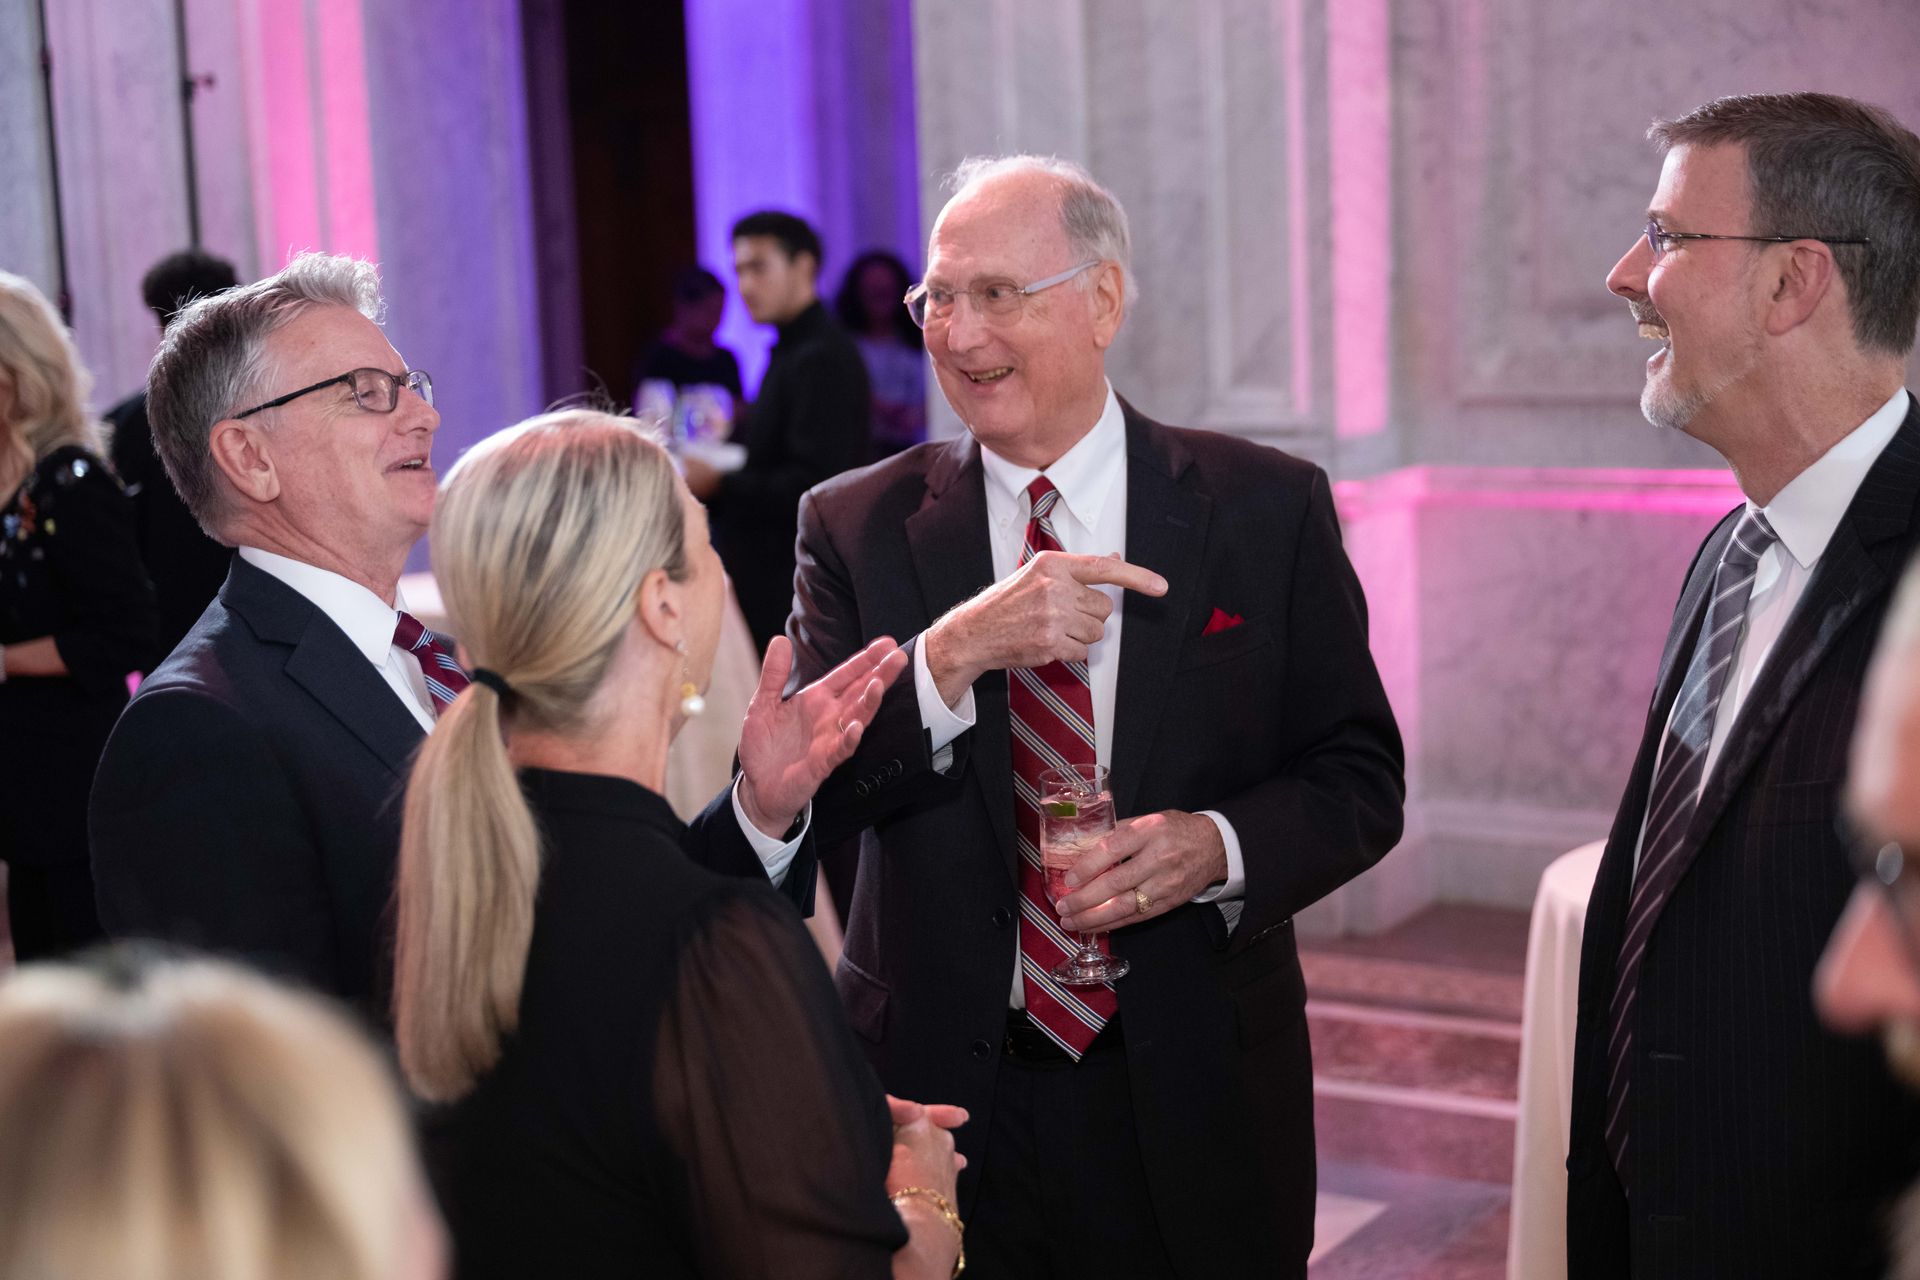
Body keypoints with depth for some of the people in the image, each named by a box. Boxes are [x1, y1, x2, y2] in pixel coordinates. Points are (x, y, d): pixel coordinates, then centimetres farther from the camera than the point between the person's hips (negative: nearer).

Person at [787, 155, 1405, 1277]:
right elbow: (799, 791, -9)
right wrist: (955, 653, -24)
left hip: (1196, 1103, 0)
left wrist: (1221, 845, -18)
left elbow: (1362, 780, 1)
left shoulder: (1269, 509, -1)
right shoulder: (857, 528, 0)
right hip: (941, 1098, 0)